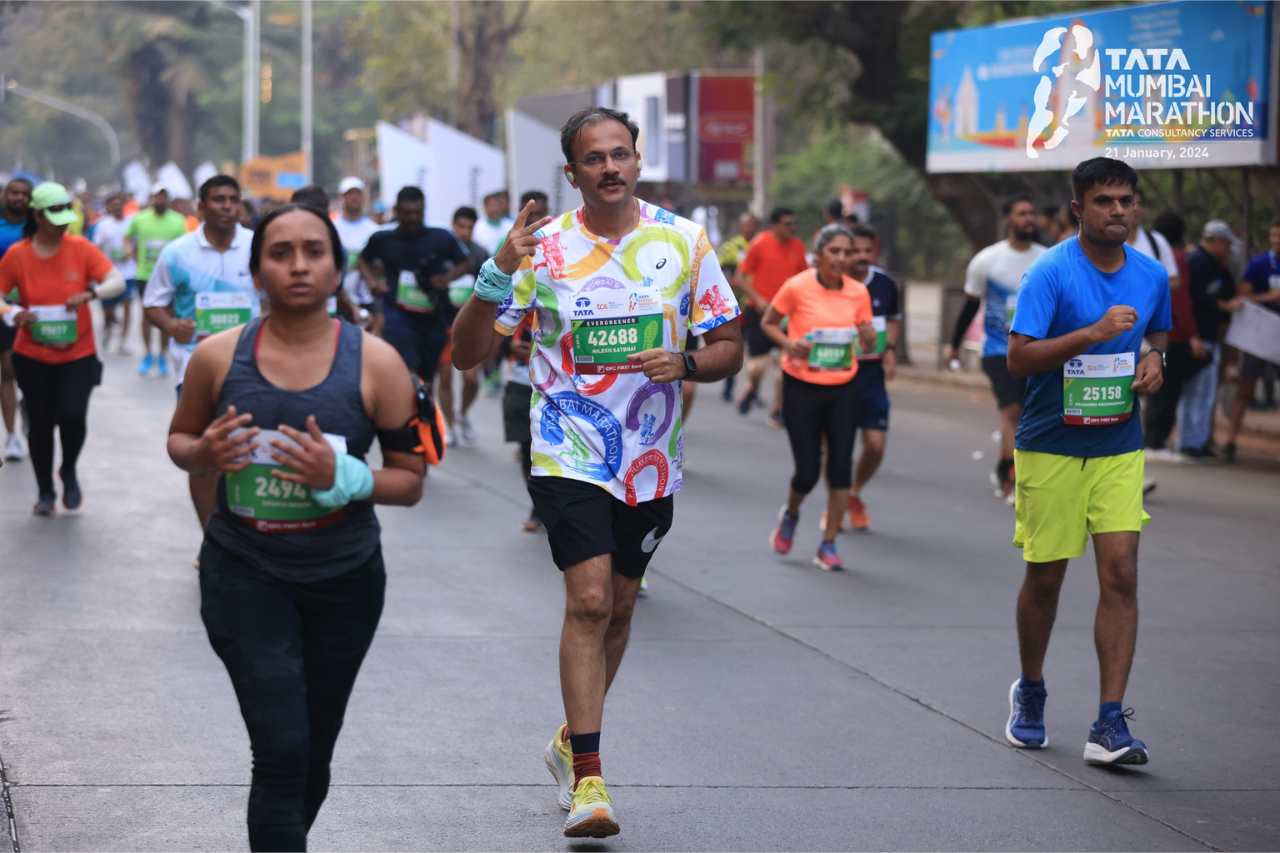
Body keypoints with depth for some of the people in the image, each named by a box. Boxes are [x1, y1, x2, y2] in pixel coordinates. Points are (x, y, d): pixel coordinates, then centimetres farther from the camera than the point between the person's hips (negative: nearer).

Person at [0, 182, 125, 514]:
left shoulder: (81, 249, -5)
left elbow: (118, 282, -8)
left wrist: (91, 293, -27)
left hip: (78, 354, 0)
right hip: (33, 357, 1)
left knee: (72, 416, -15)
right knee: (40, 424, 6)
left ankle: (68, 472, 15)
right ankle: (45, 492, 25)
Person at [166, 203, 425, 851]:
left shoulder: (375, 363, -7)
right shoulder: (219, 356, -5)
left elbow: (411, 481, -2)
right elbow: (179, 439, 12)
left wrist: (342, 477, -22)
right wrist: (203, 453, -12)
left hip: (344, 579, 2)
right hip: (244, 575, -1)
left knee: (312, 756, 15)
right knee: (282, 752, -14)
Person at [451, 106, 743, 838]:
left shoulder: (684, 241, 0)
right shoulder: (544, 247, -5)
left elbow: (729, 347, 5)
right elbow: (468, 354, -7)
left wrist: (684, 364, -17)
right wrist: (499, 276, -23)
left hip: (651, 459, 3)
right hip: (570, 453, -3)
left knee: (619, 605, 15)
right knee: (589, 599, -17)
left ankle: (572, 741, 36)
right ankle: (587, 779, -14)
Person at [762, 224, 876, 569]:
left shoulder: (859, 292, 0)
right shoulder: (797, 287, -10)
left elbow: (868, 345, 8)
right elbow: (768, 323, 3)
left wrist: (869, 338, -16)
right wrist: (788, 344, -17)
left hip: (841, 389, 3)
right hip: (801, 388, -3)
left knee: (841, 468, -4)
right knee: (807, 471, -3)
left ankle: (828, 545, 7)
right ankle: (790, 514, 32)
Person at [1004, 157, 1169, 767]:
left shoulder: (1151, 276, 4)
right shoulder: (1051, 272, -11)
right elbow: (1018, 357, -18)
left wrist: (1154, 358, 1)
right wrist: (1093, 333, -27)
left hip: (1118, 449, 3)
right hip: (1050, 448, -3)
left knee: (1120, 574, -9)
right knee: (1044, 578, 7)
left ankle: (1109, 725, -9)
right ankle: (1029, 694, 33)